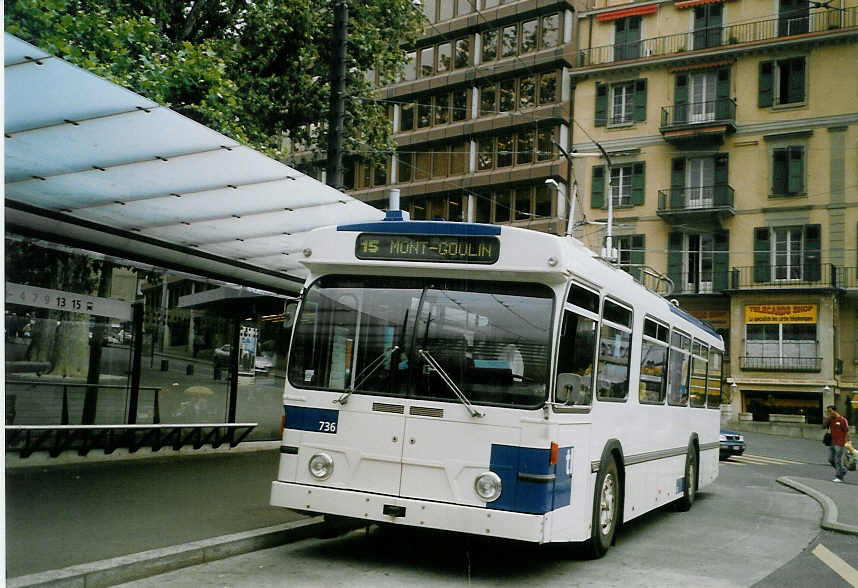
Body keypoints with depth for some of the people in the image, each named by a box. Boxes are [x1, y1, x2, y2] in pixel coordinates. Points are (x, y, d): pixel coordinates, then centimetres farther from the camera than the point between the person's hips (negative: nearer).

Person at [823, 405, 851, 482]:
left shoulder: (842, 420, -10)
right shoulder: (830, 419, 9)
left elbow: (847, 432, -9)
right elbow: (823, 426, 2)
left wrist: (845, 443, -13)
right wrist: (827, 418, -9)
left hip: (839, 444, -7)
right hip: (831, 443, 7)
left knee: (838, 460, -5)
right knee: (831, 460, 9)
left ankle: (839, 477, 2)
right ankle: (843, 470, 28)